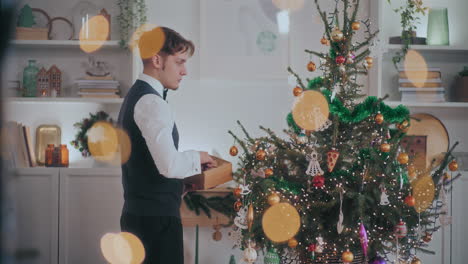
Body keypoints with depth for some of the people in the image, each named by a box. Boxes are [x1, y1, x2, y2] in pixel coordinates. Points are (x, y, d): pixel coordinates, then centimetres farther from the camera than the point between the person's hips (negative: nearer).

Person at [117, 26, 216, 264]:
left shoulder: (135, 96, 16)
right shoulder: (152, 102, -15)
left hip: (137, 214, 10)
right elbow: (169, 165, -25)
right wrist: (196, 158, -6)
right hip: (156, 217, -10)